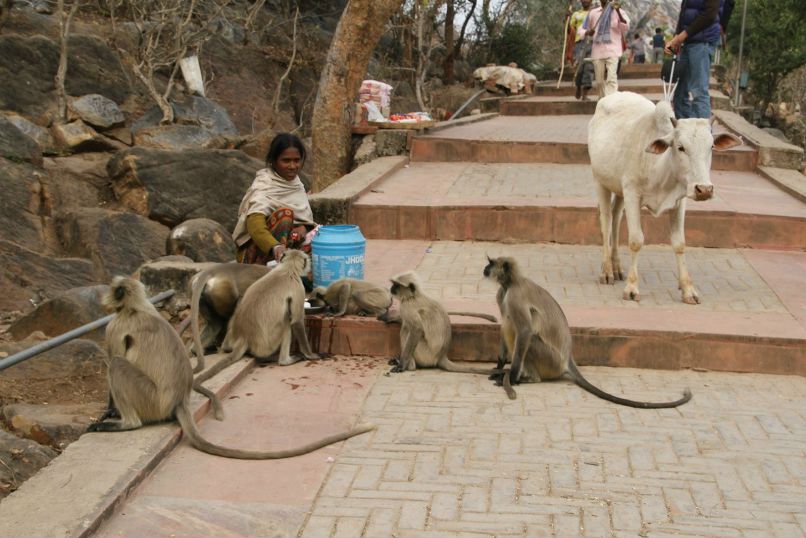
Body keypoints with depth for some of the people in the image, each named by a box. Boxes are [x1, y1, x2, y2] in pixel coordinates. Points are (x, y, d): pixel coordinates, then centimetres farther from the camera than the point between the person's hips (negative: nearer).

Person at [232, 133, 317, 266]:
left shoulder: (296, 183, 5)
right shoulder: (263, 187, -17)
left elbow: (305, 216, 10)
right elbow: (255, 227, -34)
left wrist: (304, 227, -16)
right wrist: (276, 247, -54)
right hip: (256, 252, -6)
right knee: (284, 213, -31)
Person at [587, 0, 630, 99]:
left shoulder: (617, 11, 2)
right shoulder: (593, 13, 11)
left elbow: (626, 26, -13)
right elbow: (589, 30, 24)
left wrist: (618, 11, -24)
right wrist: (589, 32, 0)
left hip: (613, 50, -4)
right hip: (597, 51, 4)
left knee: (612, 78, -18)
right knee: (599, 81, 7)